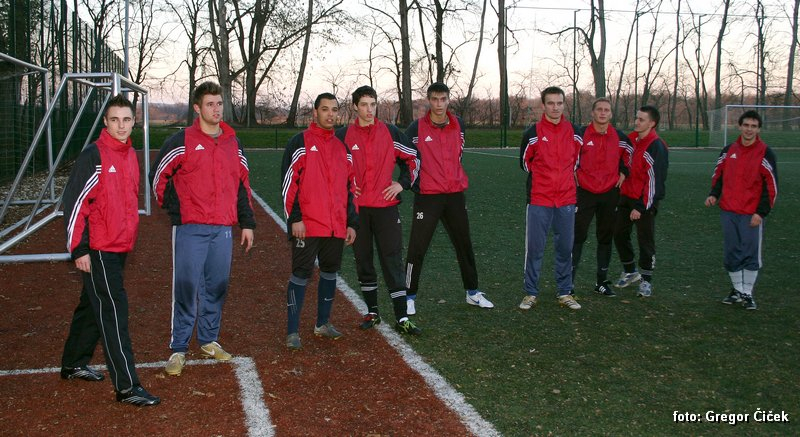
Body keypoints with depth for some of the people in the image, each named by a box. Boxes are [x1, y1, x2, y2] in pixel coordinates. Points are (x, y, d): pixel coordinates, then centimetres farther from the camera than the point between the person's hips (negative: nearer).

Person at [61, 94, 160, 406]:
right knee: (113, 311, -8)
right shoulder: (93, 156, -12)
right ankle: (126, 386, -5)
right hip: (97, 251, -8)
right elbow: (74, 202, -14)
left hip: (120, 248, 8)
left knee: (93, 307, 20)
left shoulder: (130, 155, 11)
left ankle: (74, 364, 36)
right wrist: (79, 249, -15)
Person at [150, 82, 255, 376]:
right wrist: (173, 208, 1)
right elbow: (158, 175, 3)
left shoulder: (233, 143, 12)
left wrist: (247, 223, 13)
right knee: (186, 287, -5)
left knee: (217, 286, 10)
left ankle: (209, 340, 25)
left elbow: (242, 184, 16)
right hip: (190, 229, -4)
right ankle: (179, 348, 4)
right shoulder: (182, 141, -2)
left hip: (223, 229, 4)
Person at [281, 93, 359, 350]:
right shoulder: (300, 143, -2)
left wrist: (352, 223, 12)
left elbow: (350, 187, 17)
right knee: (301, 275, -3)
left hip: (337, 227, 6)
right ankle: (293, 331, 3)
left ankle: (323, 323, 27)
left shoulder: (342, 148, 15)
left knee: (330, 272, 13)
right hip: (307, 226, -6)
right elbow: (288, 182, -7)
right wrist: (294, 218, -14)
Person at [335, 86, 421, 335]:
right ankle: (372, 312, 23)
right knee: (363, 261, 9)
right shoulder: (343, 136, 3)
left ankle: (402, 318, 0)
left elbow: (412, 159, 13)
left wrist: (402, 183, 1)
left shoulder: (391, 133, 4)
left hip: (386, 206, -1)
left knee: (393, 261, -2)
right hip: (356, 208, 1)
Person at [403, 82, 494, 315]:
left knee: (464, 245, 14)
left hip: (455, 195, 5)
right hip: (427, 197, -4)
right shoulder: (417, 128, -8)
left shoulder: (459, 125, 6)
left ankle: (473, 292, 28)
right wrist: (416, 184, -2)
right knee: (417, 248, -4)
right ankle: (409, 297, 8)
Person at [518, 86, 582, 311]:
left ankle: (565, 292, 20)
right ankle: (531, 293, 12)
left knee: (565, 247, 8)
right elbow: (524, 162, 8)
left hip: (566, 200, 2)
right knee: (534, 248, 1)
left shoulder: (574, 132, 3)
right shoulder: (533, 133, -4)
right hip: (538, 200, -2)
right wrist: (543, 177, 10)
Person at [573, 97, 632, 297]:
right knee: (578, 236, -5)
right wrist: (574, 173, 0)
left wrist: (623, 172, 8)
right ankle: (569, 280, 1)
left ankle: (602, 282, 20)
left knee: (606, 237, 10)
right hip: (585, 192, -3)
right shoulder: (581, 134, -6)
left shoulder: (619, 137, 2)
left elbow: (629, 153, 19)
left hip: (610, 193, 3)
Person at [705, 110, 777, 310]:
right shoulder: (729, 150, 6)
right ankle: (737, 290, 23)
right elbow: (719, 174, 17)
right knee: (732, 254, 9)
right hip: (728, 212, 4)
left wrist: (761, 212, -11)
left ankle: (747, 293, 14)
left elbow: (771, 185, -6)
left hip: (751, 215, -4)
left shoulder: (765, 153, -6)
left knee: (751, 254, 1)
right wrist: (714, 194, -1)